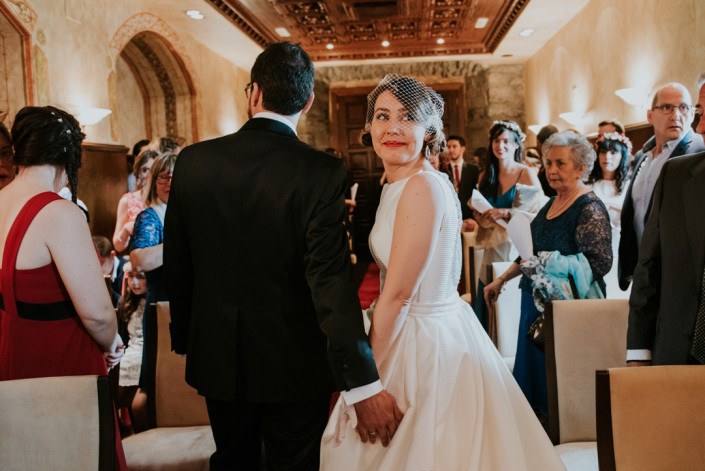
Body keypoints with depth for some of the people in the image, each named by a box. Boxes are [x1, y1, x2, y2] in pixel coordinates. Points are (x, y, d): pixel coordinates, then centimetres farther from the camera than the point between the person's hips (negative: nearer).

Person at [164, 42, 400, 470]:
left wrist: (186, 338, 15)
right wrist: (363, 385, -23)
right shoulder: (322, 172, -18)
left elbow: (176, 265, 1)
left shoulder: (193, 161, -6)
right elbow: (332, 282, -25)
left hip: (217, 355, 4)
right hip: (294, 364, -3)